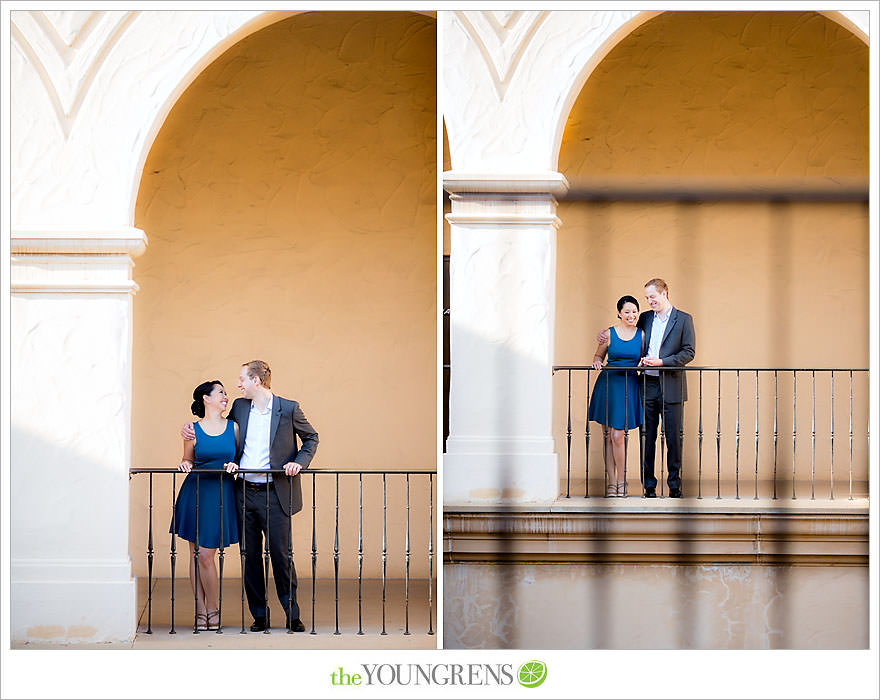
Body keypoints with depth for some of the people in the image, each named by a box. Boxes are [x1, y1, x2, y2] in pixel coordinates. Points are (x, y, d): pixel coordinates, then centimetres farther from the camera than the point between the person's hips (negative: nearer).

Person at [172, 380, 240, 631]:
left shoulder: (233, 427, 5)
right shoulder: (193, 430, 2)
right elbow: (188, 461, 12)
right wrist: (184, 464, -10)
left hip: (221, 495, 0)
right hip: (195, 492, 0)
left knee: (206, 554, -6)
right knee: (196, 554, 3)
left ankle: (212, 609, 9)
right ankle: (201, 611, 10)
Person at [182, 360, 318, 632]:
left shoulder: (289, 409, -2)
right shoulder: (240, 407, 9)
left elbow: (311, 439, 9)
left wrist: (299, 462, -6)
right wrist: (192, 427, 11)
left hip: (274, 495, -4)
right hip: (244, 493, 4)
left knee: (281, 554, -4)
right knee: (250, 556, 5)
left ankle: (292, 615, 6)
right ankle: (259, 616, 13)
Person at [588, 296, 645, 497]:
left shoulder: (642, 335, 5)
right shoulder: (609, 334, 2)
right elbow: (598, 355, 11)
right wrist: (597, 362, -10)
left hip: (629, 386, -1)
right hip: (608, 384, 1)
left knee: (618, 435, -7)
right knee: (609, 435, 2)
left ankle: (621, 481, 6)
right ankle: (611, 482, 9)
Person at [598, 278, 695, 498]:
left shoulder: (683, 320, 1)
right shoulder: (645, 318, 12)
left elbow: (688, 353, -4)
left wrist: (661, 362, -13)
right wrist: (608, 333, 11)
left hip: (671, 387, -4)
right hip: (648, 385, 4)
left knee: (673, 437, 0)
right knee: (647, 436, 3)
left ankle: (674, 485, 7)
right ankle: (649, 485, 7)